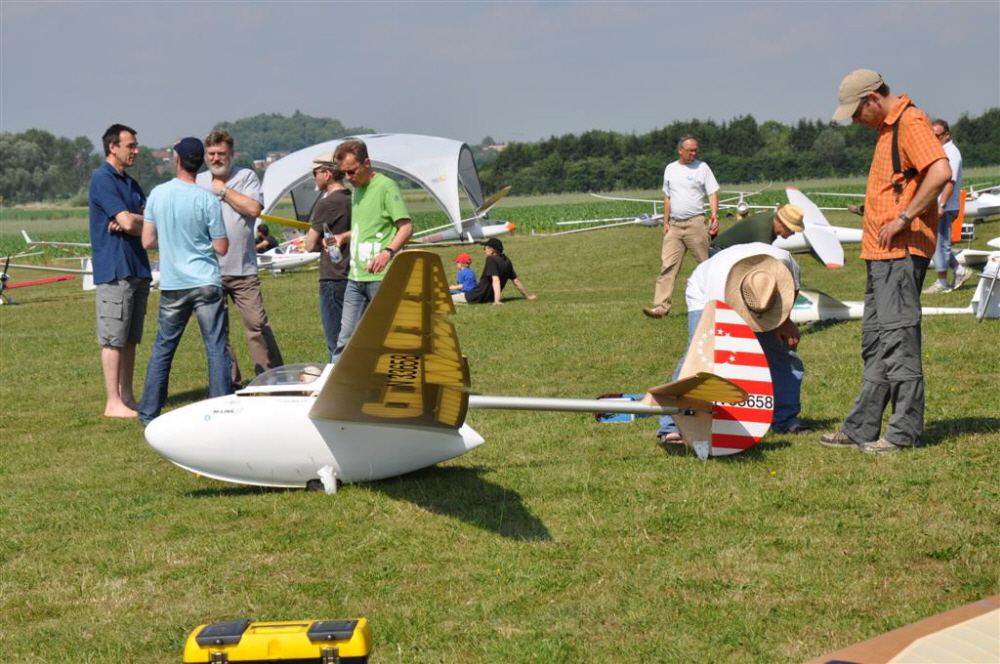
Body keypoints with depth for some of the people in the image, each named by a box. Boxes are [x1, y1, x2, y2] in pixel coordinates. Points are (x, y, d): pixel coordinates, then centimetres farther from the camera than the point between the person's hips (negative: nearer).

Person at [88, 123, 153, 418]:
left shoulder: (130, 183, 17)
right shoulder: (102, 180, -10)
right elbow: (127, 220, -19)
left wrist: (130, 223, -12)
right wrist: (143, 223, 1)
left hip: (138, 269, 8)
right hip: (114, 269, -8)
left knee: (130, 338, 11)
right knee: (113, 339, -5)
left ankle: (127, 397, 17)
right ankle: (113, 403, -2)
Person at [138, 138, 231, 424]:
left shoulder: (157, 194, -1)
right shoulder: (208, 200, -9)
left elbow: (147, 241, 2)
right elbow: (221, 248, -6)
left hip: (172, 285, 3)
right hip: (206, 283, -3)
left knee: (162, 347, 12)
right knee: (216, 348, 2)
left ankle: (149, 412, 14)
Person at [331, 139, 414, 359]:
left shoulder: (386, 187, -8)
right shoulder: (356, 188, 17)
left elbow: (406, 227, -13)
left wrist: (388, 252, -27)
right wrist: (343, 237, 12)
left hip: (381, 277, -7)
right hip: (356, 277, 7)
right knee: (345, 339, 4)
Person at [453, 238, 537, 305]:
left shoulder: (491, 259, -17)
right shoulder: (506, 261, 6)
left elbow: (496, 280, -28)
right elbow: (516, 281, 10)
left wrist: (497, 300, -35)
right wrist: (528, 296, 19)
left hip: (478, 297, -9)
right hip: (490, 298, 9)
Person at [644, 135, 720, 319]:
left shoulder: (702, 167, 0)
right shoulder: (670, 169, 12)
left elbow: (713, 193, -4)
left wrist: (715, 216, -18)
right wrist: (665, 222, 13)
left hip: (695, 223, -4)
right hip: (674, 225, 4)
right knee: (667, 265, -4)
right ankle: (661, 306, -7)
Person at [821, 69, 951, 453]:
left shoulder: (910, 122, -12)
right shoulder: (888, 127, 19)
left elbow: (941, 173, -26)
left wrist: (904, 218, -22)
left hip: (901, 250, -11)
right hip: (881, 252, 11)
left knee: (898, 336, -9)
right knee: (875, 344, 12)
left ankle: (906, 432, -5)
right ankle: (861, 429, 18)